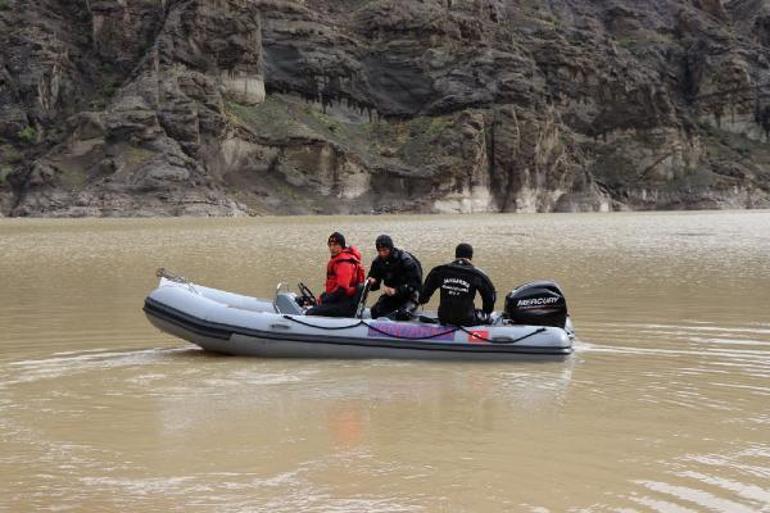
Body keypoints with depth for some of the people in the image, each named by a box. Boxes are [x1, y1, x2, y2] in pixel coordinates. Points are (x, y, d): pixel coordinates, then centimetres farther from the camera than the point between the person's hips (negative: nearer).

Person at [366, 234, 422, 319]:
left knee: (403, 314, -32)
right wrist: (371, 282, -23)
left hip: (408, 295, -4)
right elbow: (375, 286, 2)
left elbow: (416, 283, -21)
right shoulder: (377, 262, -4)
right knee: (375, 311, -20)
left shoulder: (405, 260, -19)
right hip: (390, 296, 4)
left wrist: (396, 290, -31)